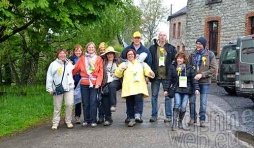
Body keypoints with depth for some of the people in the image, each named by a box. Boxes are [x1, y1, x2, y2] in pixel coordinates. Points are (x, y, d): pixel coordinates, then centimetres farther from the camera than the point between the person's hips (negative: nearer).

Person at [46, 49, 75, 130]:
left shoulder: (69, 64, 14)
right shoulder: (53, 64, 4)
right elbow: (49, 77, 2)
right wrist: (50, 88, -3)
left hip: (69, 88, 2)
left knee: (69, 104, -5)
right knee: (57, 107, 2)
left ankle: (68, 121, 9)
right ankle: (55, 123, 10)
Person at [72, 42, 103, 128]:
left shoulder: (98, 59, 6)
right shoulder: (82, 58, 10)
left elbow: (100, 72, 0)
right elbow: (75, 69, 8)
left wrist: (98, 83, -9)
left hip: (94, 83, -2)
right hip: (84, 83, 2)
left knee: (93, 102, -6)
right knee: (85, 103, 4)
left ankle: (93, 121, 1)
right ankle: (86, 120, 13)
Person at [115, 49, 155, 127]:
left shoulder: (141, 64, 22)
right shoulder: (124, 64, 22)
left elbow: (147, 70, 9)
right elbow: (117, 74, 14)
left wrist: (150, 73, -14)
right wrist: (121, 68, -5)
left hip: (139, 87, -1)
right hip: (128, 88, 1)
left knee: (138, 99, -24)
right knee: (130, 103, -1)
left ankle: (137, 115, -26)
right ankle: (132, 119, 5)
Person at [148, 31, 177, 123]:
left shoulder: (171, 48, 6)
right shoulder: (152, 48, 6)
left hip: (167, 76, -1)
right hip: (155, 76, 1)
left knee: (168, 96, 2)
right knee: (154, 96, 5)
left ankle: (168, 116, 9)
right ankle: (154, 115, 13)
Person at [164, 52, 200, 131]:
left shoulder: (189, 68, 7)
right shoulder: (172, 67, 7)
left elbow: (193, 79, 6)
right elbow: (168, 79, 8)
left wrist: (196, 88, -2)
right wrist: (166, 89, 4)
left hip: (186, 90, 1)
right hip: (177, 89, -1)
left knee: (183, 107, -4)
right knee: (177, 104, -18)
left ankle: (180, 122, 17)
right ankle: (174, 123, -15)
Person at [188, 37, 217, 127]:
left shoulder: (210, 54, -2)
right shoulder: (193, 54, 7)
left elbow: (213, 69, -6)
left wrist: (201, 75, -15)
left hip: (205, 82, -2)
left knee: (203, 102, 3)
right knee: (192, 100, 4)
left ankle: (202, 120, 14)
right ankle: (193, 118, 20)